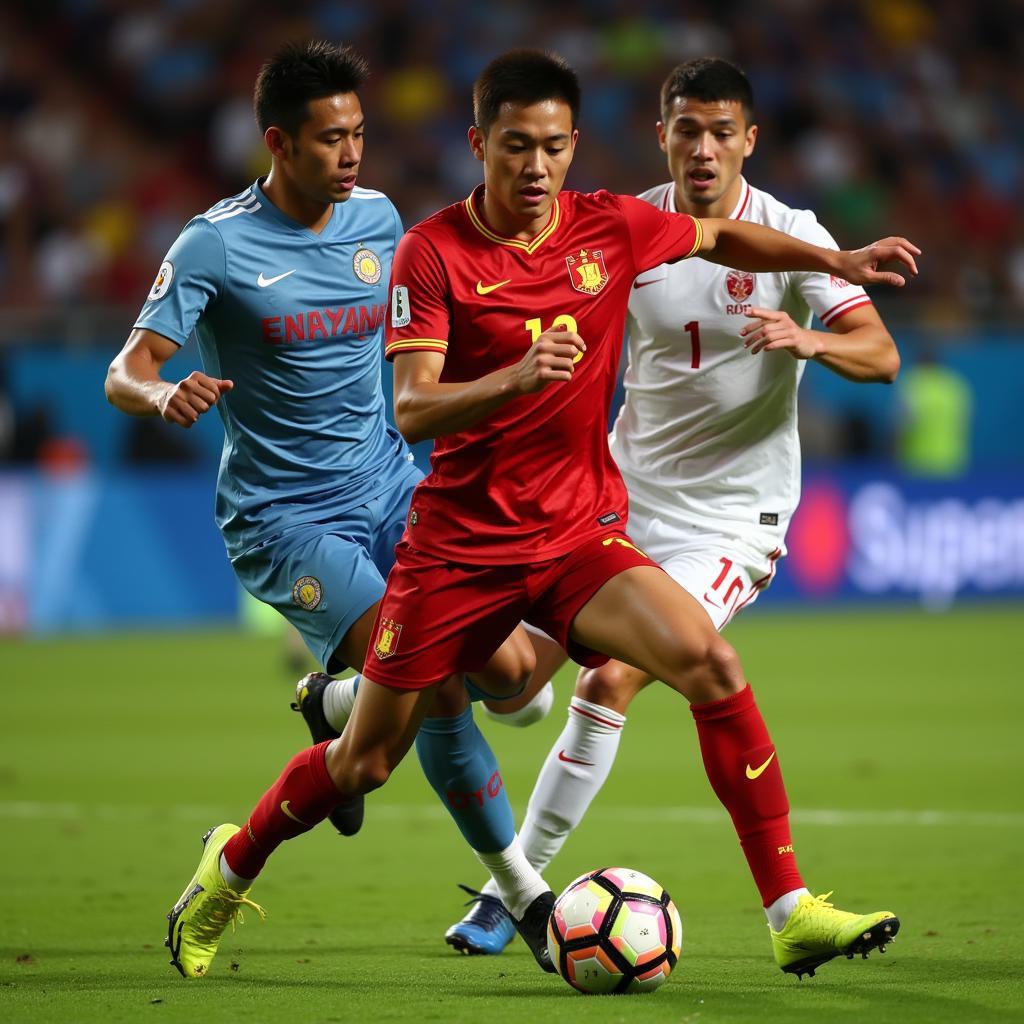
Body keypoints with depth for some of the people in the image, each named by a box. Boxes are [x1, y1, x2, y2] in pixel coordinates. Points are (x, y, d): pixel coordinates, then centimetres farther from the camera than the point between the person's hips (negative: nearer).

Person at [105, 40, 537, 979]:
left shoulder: (378, 220, 6)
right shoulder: (216, 244, -11)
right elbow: (125, 373, -14)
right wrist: (166, 395, -36)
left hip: (391, 489, 6)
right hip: (283, 515, -6)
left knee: (510, 670, -9)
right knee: (438, 684, -22)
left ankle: (344, 701, 20)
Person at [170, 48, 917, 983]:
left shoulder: (610, 228, -2)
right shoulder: (433, 252, -12)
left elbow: (723, 238, 19)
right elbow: (412, 410, -21)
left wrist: (838, 262, 6)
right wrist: (515, 378, -37)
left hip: (579, 537, 2)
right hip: (459, 545, -2)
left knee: (712, 664, -22)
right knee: (363, 763, 8)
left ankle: (792, 913, -18)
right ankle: (234, 867, 38)